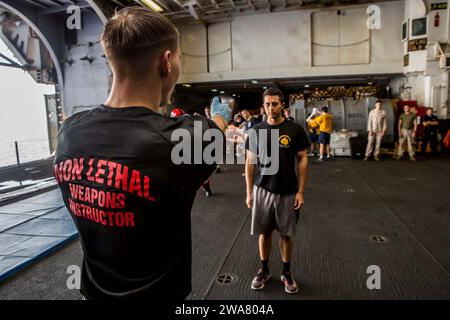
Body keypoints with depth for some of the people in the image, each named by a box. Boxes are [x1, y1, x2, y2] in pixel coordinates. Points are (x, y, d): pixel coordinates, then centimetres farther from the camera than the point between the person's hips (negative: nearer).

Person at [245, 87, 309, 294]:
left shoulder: (295, 129, -5)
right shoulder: (255, 131, -1)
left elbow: (302, 160, -2)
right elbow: (250, 162, 4)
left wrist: (300, 191, -6)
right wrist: (249, 192, 1)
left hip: (288, 192, -1)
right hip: (262, 191, 1)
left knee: (286, 234, 11)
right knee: (264, 232, 12)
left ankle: (286, 273, 30)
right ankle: (264, 271, 31)